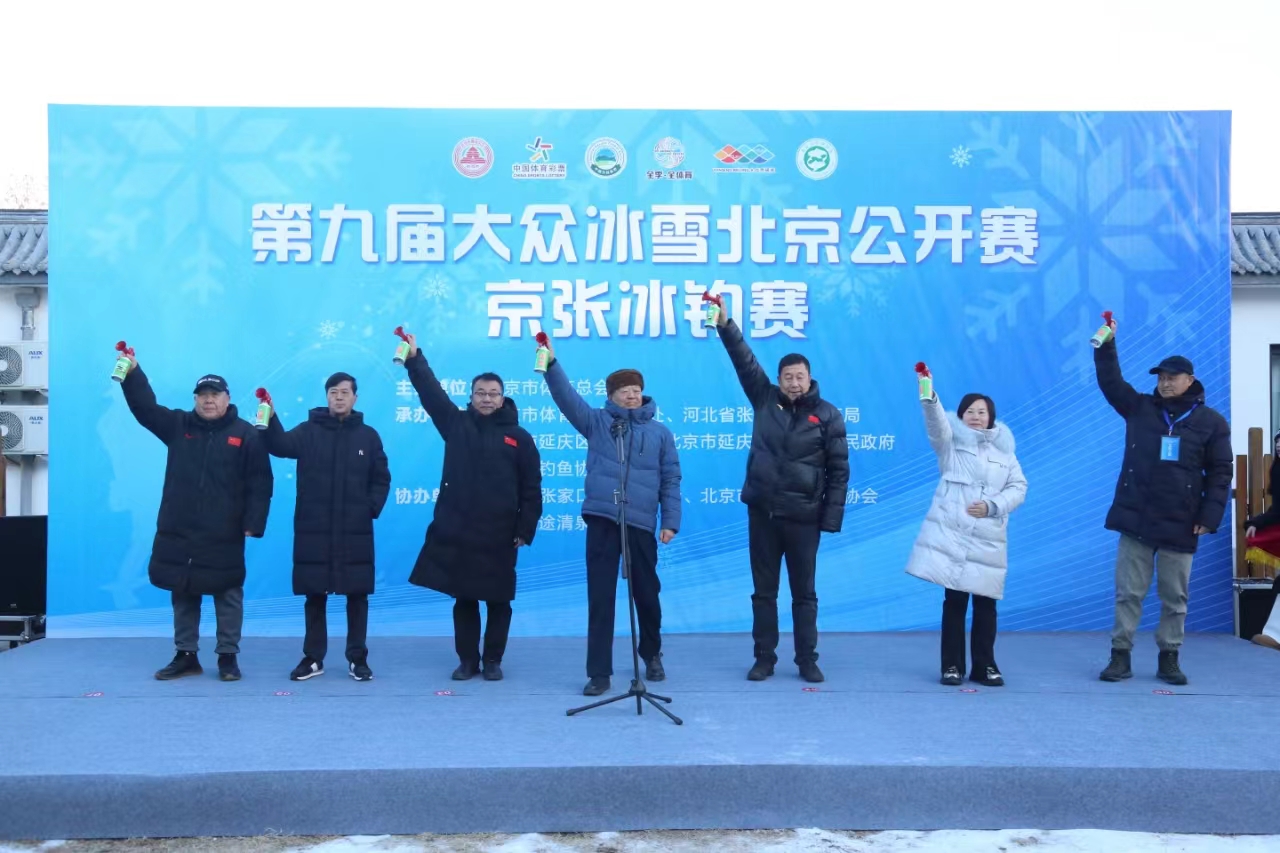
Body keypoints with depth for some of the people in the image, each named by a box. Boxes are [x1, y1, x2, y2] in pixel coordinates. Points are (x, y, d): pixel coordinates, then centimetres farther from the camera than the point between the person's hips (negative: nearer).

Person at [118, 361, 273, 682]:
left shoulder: (246, 435, -2)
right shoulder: (178, 425, 8)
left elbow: (260, 484, -5)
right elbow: (145, 407, 0)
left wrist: (253, 525, -11)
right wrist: (132, 372, -15)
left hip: (224, 536, -3)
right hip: (178, 532, 3)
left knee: (227, 596, 5)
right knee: (183, 595, 11)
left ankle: (228, 657, 14)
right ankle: (186, 655, 21)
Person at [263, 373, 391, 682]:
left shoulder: (368, 435, 6)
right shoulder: (308, 431, 3)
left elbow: (381, 479, 9)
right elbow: (281, 445, -17)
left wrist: (372, 508, -5)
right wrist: (270, 419, -34)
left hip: (355, 531, 1)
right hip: (313, 531, 0)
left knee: (357, 595, 5)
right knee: (314, 595, 7)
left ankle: (358, 659, 15)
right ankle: (313, 658, 18)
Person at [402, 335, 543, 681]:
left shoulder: (519, 438, 1)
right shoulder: (456, 424, 7)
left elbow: (530, 489, 0)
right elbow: (431, 392, 0)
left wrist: (525, 530, -4)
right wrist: (414, 359, -10)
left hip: (498, 535, -1)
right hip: (456, 531, 2)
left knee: (498, 601, 7)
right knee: (464, 599, 9)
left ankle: (493, 660, 21)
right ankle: (468, 659, 22)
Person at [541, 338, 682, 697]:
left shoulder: (660, 432, 9)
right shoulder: (596, 422, 8)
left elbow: (670, 480, 8)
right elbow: (566, 395, -4)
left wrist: (671, 521, 0)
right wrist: (551, 362, -18)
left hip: (641, 524, 1)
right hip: (601, 520, 0)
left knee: (647, 593, 12)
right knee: (600, 597, 0)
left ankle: (652, 655, 35)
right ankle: (598, 672, 7)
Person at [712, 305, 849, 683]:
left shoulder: (827, 415, -1)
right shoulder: (765, 399, 5)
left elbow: (839, 469, -2)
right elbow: (745, 361, -2)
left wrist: (832, 518, -7)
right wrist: (726, 325, -16)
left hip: (803, 516, -2)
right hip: (762, 512, 2)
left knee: (804, 592, 7)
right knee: (764, 590, 8)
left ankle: (807, 660, 17)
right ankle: (764, 659, 17)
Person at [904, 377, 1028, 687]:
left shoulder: (1004, 450, 15)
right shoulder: (951, 442, 7)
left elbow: (1018, 488, 10)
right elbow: (936, 421, -13)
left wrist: (992, 505, -8)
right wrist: (929, 398, -34)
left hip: (987, 539, 2)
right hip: (951, 533, -2)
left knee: (985, 603, 3)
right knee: (954, 600, -1)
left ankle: (984, 666, 16)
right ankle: (952, 666, 8)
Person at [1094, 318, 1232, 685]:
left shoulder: (1211, 422, 2)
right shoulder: (1140, 408, 7)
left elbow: (1220, 473, 1)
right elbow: (1110, 382, -3)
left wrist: (1210, 516, -7)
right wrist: (1107, 346, -17)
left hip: (1180, 525, -1)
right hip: (1136, 518, 1)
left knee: (1174, 596, 7)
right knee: (1128, 592, 3)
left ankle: (1168, 659, 18)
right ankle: (1120, 656, 9)